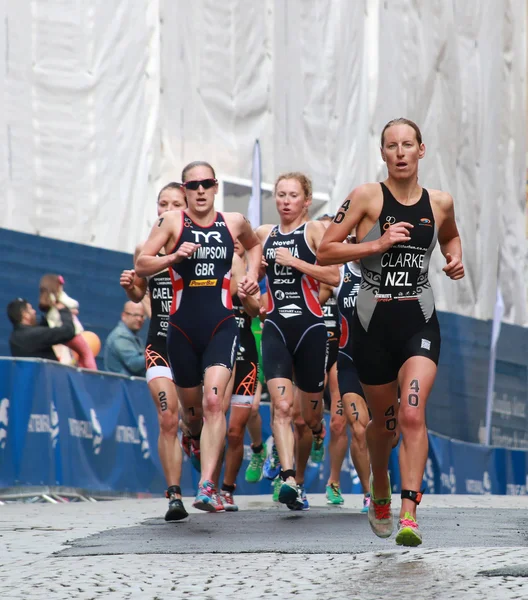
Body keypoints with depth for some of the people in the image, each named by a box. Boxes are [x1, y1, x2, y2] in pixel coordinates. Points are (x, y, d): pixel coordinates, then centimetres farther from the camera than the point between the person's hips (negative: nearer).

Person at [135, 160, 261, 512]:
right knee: (192, 412, 12)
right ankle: (204, 449, 47)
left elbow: (254, 245, 30)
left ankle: (207, 486, -26)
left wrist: (252, 274, 13)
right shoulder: (173, 222, 0)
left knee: (213, 402, -19)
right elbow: (141, 265, -4)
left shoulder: (233, 222, 8)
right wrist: (174, 256, -19)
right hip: (183, 328, 1)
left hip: (222, 326, 0)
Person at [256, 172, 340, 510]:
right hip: (276, 327, 2)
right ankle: (289, 480, -29)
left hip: (310, 327, -2)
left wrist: (294, 261, -15)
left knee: (310, 415, 7)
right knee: (282, 405, -18)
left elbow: (334, 276, -12)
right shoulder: (264, 234, 13)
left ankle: (299, 479, 31)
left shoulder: (315, 231, 0)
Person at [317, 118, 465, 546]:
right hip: (373, 322, 0)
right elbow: (325, 252, -7)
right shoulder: (367, 197, -4)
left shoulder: (440, 203, 5)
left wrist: (455, 259, 7)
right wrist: (378, 244, -17)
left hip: (419, 321, 0)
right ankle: (380, 496, 42)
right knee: (384, 420, 13)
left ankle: (409, 516, -24)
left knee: (413, 414, -19)